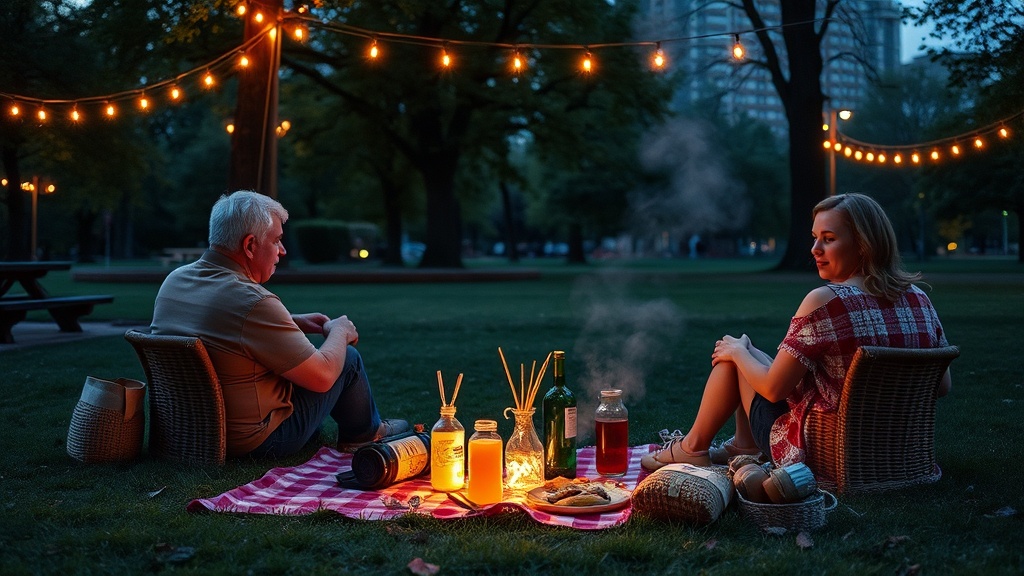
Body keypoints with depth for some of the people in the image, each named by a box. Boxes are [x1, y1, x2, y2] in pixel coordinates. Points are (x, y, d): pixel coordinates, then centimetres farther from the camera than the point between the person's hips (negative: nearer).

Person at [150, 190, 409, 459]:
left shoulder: (174, 280, -4)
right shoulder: (253, 303, -30)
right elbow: (322, 377, -21)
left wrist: (292, 322, 13)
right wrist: (338, 331, -2)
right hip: (255, 442, -8)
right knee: (348, 357, 7)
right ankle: (365, 433, 34)